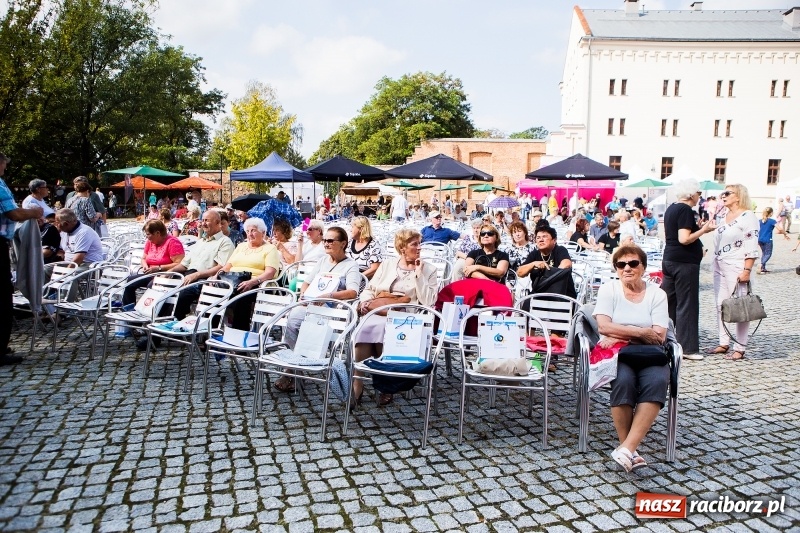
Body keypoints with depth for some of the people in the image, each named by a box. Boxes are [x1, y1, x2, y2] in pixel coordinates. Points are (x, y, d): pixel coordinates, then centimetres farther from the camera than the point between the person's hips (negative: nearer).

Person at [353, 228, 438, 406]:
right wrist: (364, 302, -2)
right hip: (378, 312, 3)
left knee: (380, 327, -34)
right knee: (366, 327, -31)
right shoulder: (387, 264, 20)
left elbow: (427, 302, -3)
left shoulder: (428, 269, 11)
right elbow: (370, 289, 19)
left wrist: (418, 274, -5)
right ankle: (357, 383, -24)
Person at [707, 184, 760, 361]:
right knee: (720, 306, 11)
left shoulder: (748, 217, -9)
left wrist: (747, 270, -19)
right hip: (719, 267, 8)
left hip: (736, 268, -8)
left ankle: (739, 348, 2)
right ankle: (724, 343, 20)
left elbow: (752, 248, -15)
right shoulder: (722, 215, 13)